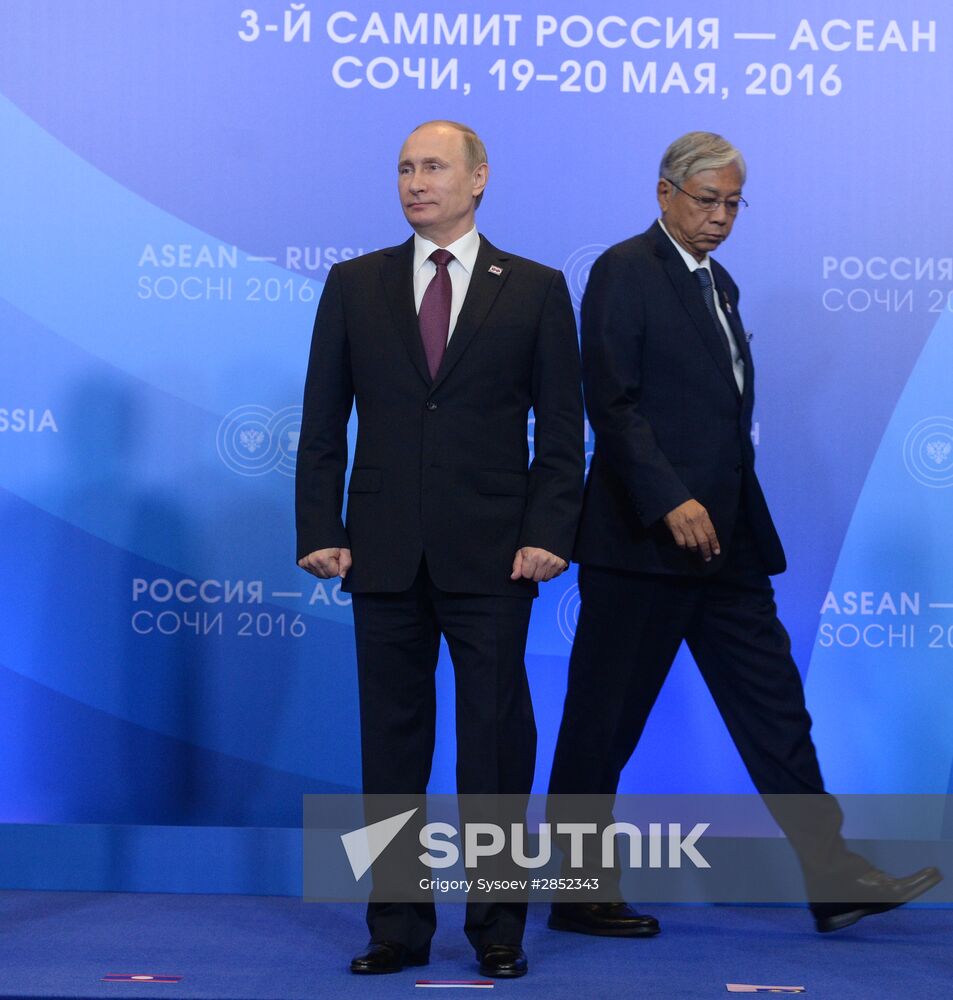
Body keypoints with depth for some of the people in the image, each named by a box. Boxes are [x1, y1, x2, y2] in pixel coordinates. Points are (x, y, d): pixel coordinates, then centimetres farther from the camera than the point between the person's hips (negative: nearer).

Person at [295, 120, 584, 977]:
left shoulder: (536, 290, 5)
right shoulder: (355, 285, 9)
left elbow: (562, 428, 3)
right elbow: (324, 422, 8)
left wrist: (548, 533, -8)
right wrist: (320, 531, -1)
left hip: (492, 555, -2)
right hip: (386, 553, 2)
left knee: (495, 739, 2)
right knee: (391, 740, 6)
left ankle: (499, 929, 13)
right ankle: (398, 928, 15)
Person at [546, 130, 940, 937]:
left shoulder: (718, 283, 18)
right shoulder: (625, 270, -7)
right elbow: (612, 401, -16)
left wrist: (741, 520, 16)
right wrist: (671, 501, -23)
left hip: (724, 538, 8)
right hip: (644, 537, -8)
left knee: (774, 706, 6)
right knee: (605, 720, 1)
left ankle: (833, 879, 8)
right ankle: (578, 895, 11)